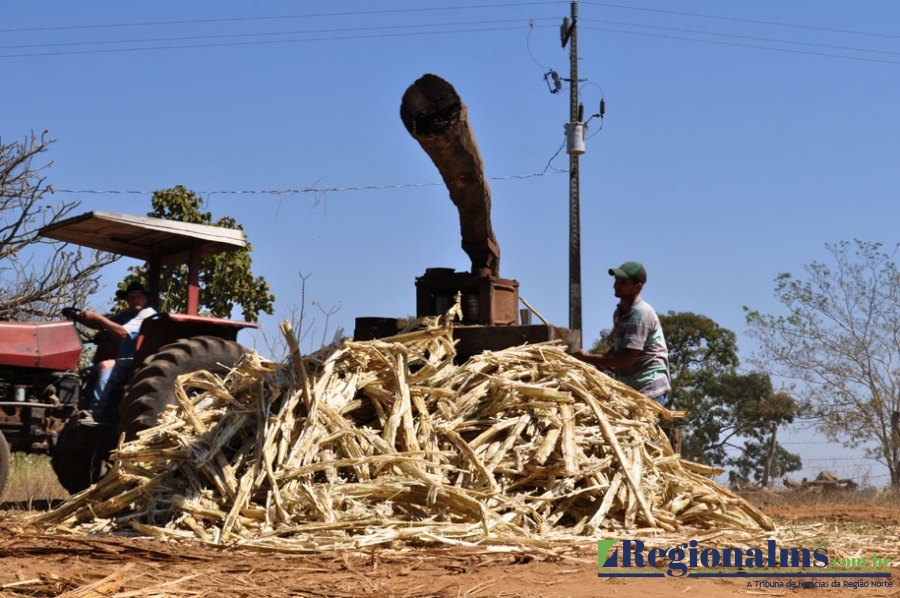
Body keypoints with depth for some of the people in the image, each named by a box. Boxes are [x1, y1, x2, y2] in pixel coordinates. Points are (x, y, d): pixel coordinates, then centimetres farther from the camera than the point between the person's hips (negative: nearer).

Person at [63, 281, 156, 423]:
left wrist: (98, 317, -18)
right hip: (124, 363, 9)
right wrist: (77, 316, 0)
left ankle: (93, 413, -34)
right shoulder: (127, 315, 23)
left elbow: (123, 333, -20)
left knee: (105, 366, -31)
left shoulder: (149, 315, -7)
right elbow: (101, 324, 15)